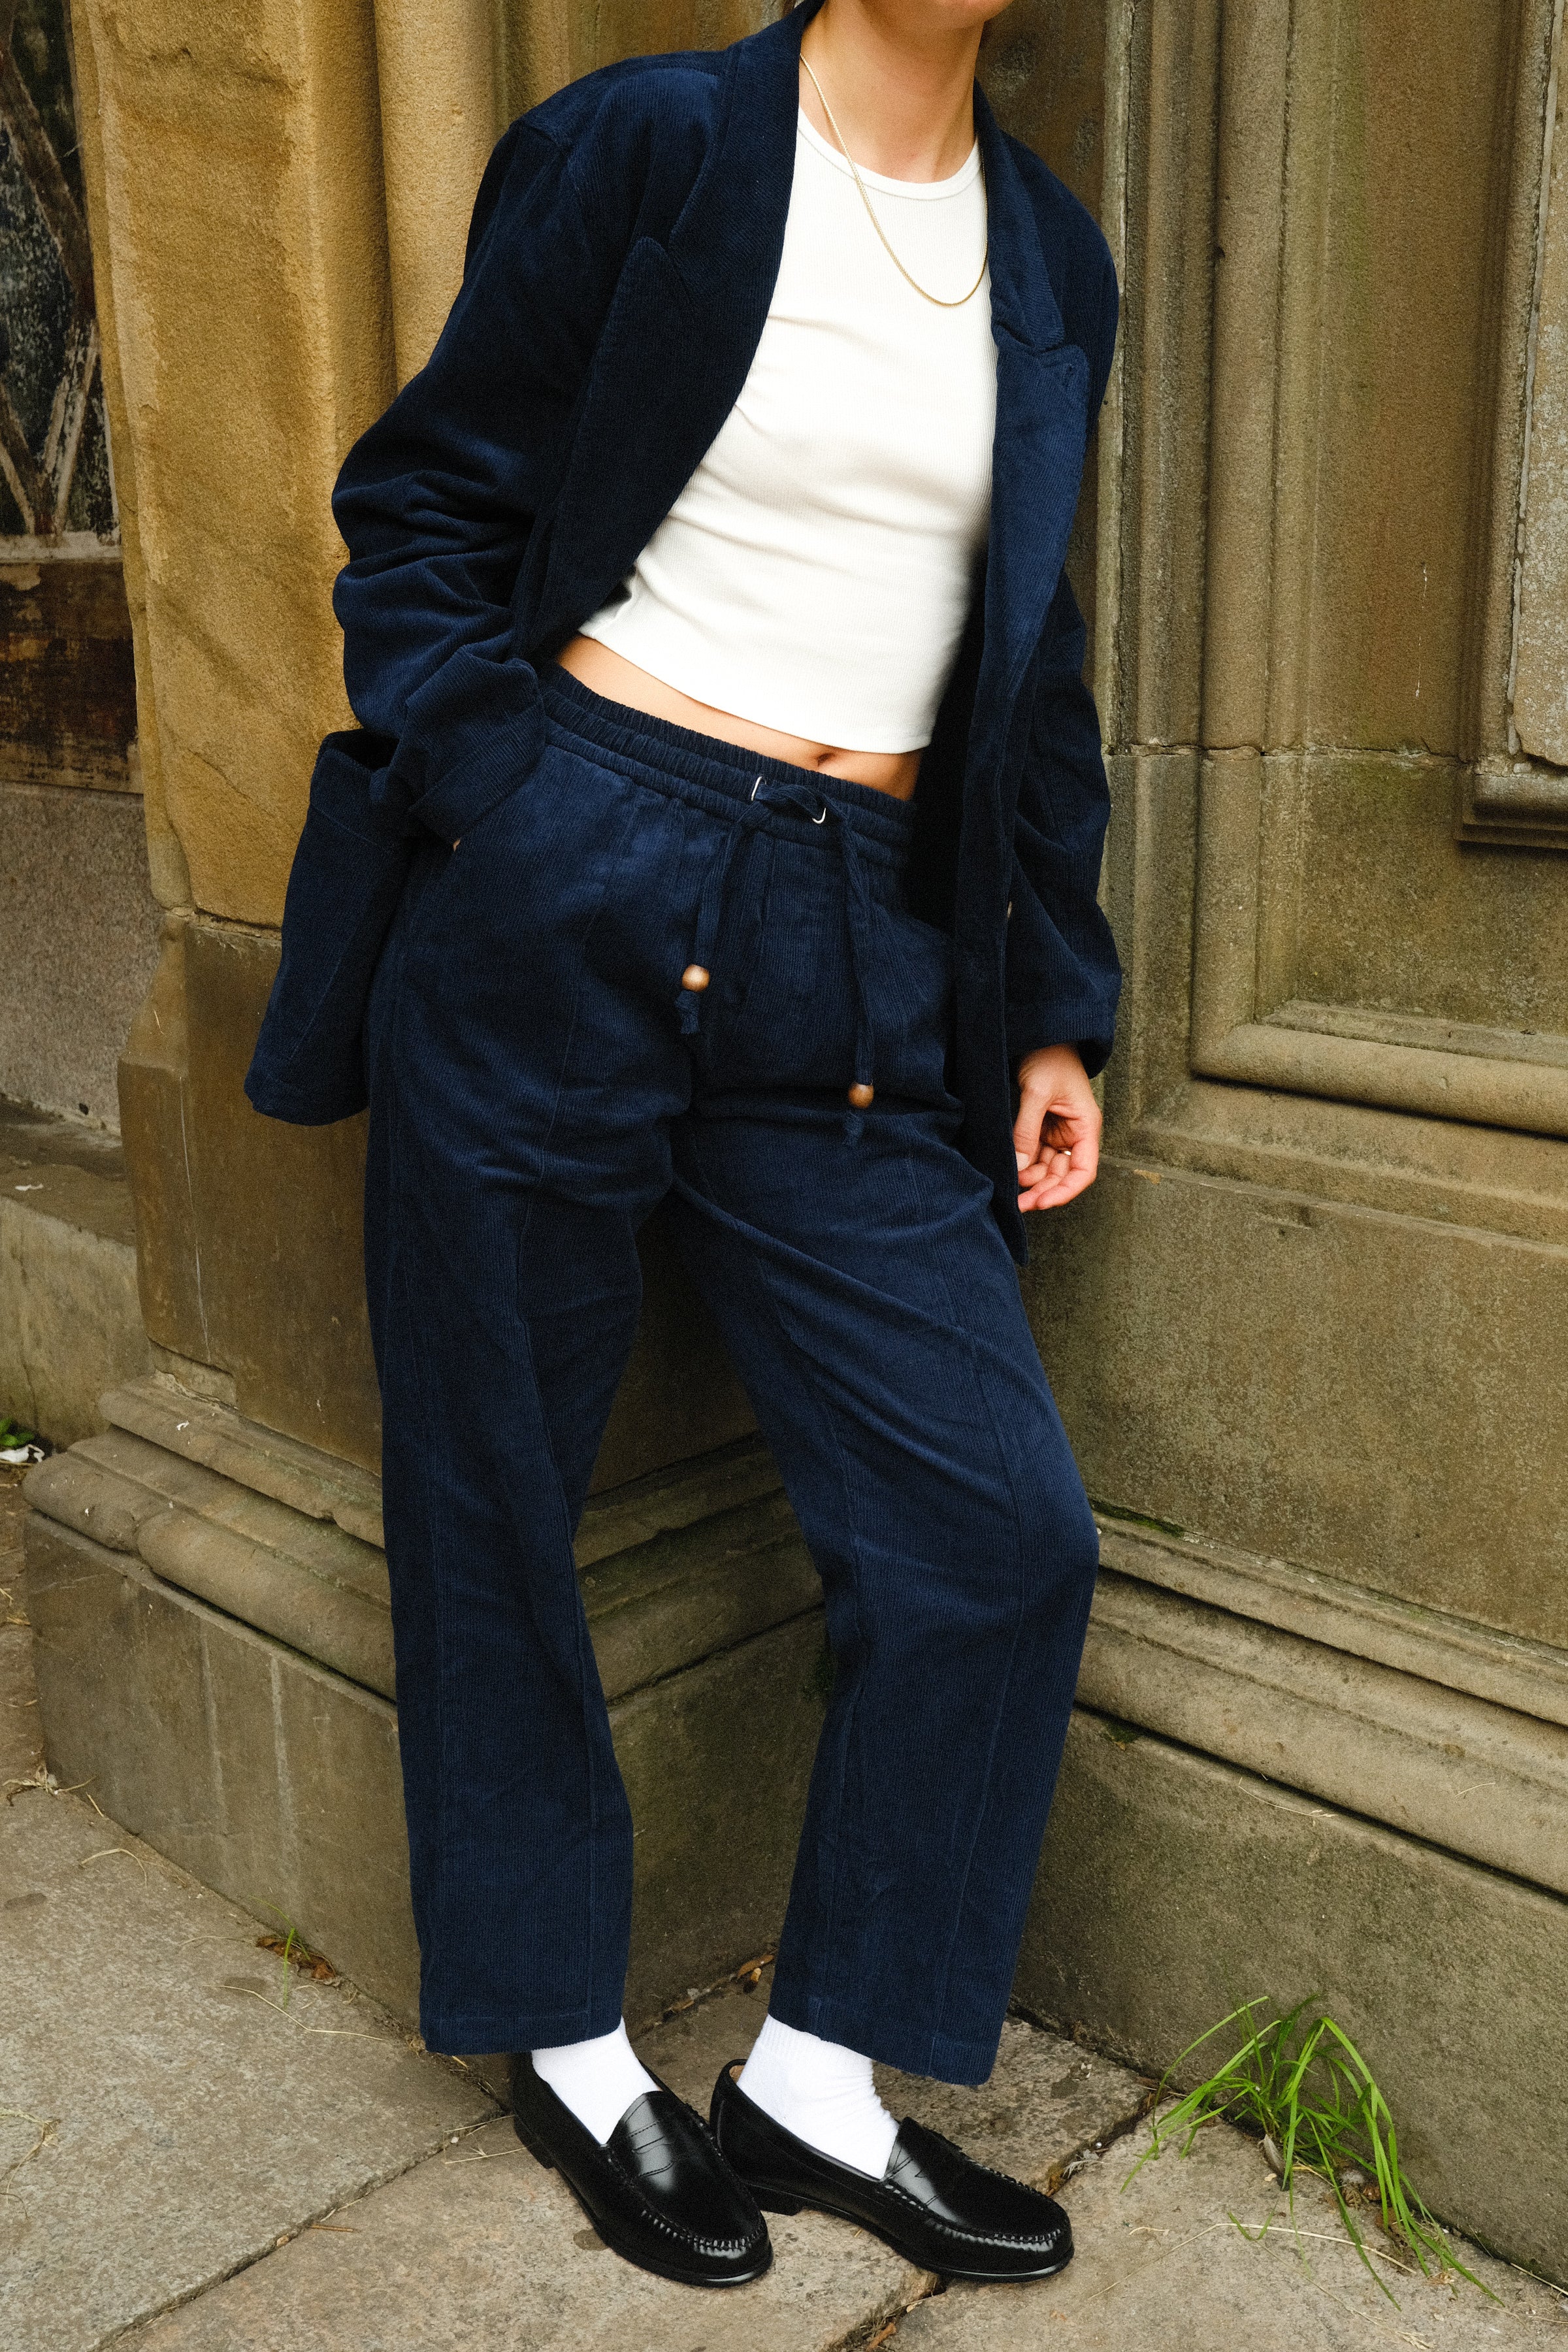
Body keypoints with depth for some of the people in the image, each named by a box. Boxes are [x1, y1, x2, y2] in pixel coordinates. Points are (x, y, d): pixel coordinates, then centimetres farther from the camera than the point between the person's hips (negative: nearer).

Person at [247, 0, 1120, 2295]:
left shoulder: (1049, 257, 15)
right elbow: (426, 508, 3)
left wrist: (1052, 1006, 13)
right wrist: (492, 799, -12)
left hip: (856, 977, 4)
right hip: (565, 918, -4)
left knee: (1001, 1526, -1)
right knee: (498, 1497, 7)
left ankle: (817, 2080, 19)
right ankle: (568, 2042, 30)